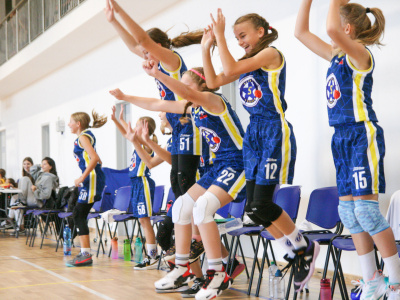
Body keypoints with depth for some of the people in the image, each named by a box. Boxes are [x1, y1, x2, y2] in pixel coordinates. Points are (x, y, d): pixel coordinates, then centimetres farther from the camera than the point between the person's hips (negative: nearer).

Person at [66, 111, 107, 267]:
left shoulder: (83, 137, -9)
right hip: (91, 178, 10)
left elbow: (94, 158, -23)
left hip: (92, 178, -10)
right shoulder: (87, 136, 19)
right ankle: (85, 252, 14)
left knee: (79, 215, -9)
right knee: (78, 214, 11)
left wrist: (82, 178, -21)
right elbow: (97, 160, 24)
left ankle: (86, 255, -10)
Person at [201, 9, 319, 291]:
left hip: (274, 132, -9)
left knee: (261, 206, -12)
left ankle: (304, 247, 9)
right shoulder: (247, 62, 17)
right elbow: (214, 81, 15)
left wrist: (220, 35, -11)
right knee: (253, 207, 4)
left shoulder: (271, 54, -7)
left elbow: (231, 69, -18)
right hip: (253, 133, 9)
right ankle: (295, 254, 17)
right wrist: (206, 48, 10)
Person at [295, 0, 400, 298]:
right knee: (348, 210, 7)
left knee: (365, 207, -11)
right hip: (343, 138, 9)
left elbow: (331, 28, -29)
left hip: (363, 136, -9)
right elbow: (302, 32, 22)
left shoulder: (360, 54, -10)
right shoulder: (336, 56, 15)